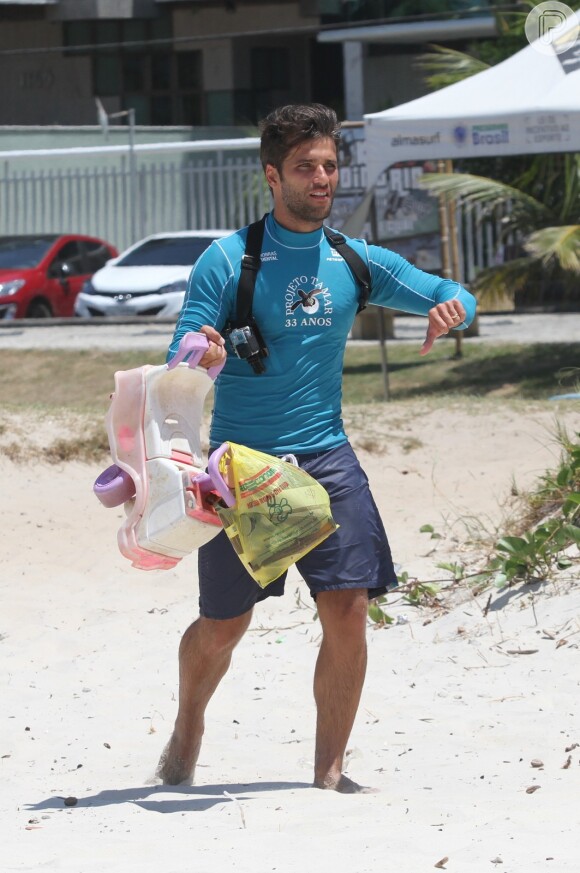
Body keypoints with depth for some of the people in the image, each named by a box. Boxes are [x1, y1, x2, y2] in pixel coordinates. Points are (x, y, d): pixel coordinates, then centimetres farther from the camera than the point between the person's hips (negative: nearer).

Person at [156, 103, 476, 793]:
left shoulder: (358, 262, 6)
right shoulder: (227, 261, -6)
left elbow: (454, 295, 12)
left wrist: (449, 308, -13)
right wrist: (200, 360, -32)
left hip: (326, 456, 3)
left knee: (348, 610, -9)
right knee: (223, 625, 5)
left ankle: (329, 769, 3)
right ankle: (187, 731, 34)